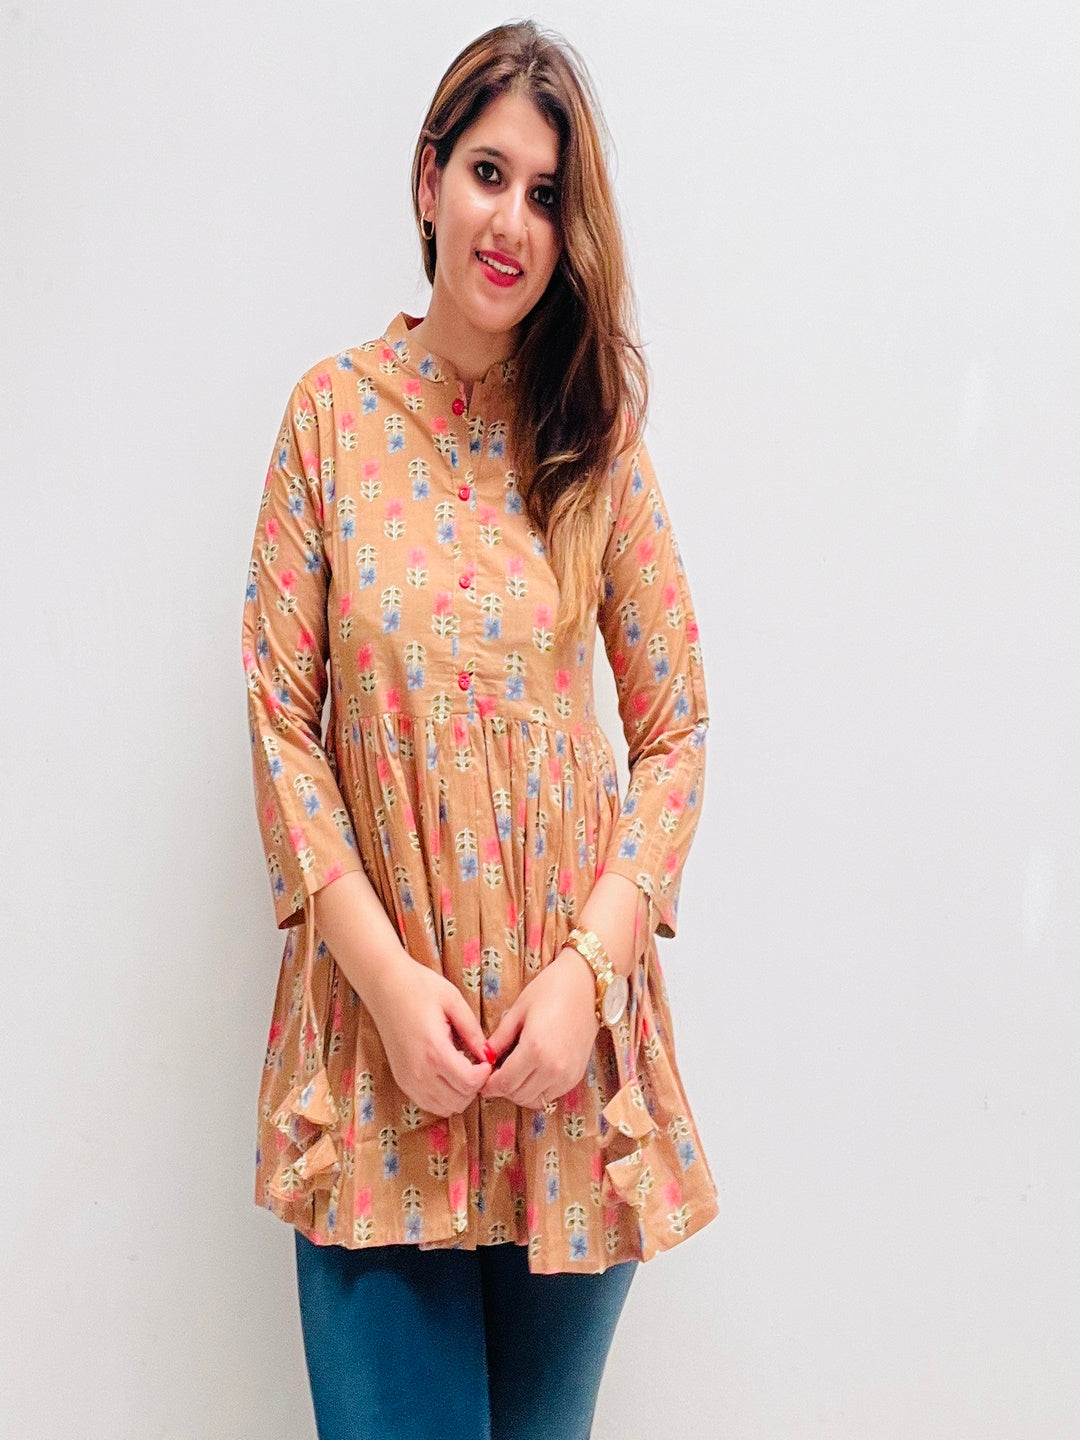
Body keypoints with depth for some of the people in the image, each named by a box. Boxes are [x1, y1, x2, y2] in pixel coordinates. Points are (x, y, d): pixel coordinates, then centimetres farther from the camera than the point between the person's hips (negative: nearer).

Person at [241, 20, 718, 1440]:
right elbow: (281, 719, -3)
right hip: (380, 1010, -1)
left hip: (570, 1017, 1)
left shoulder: (599, 436, 1)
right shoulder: (335, 412, -1)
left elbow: (675, 729, 1)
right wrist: (386, 976, -11)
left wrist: (592, 969, -11)